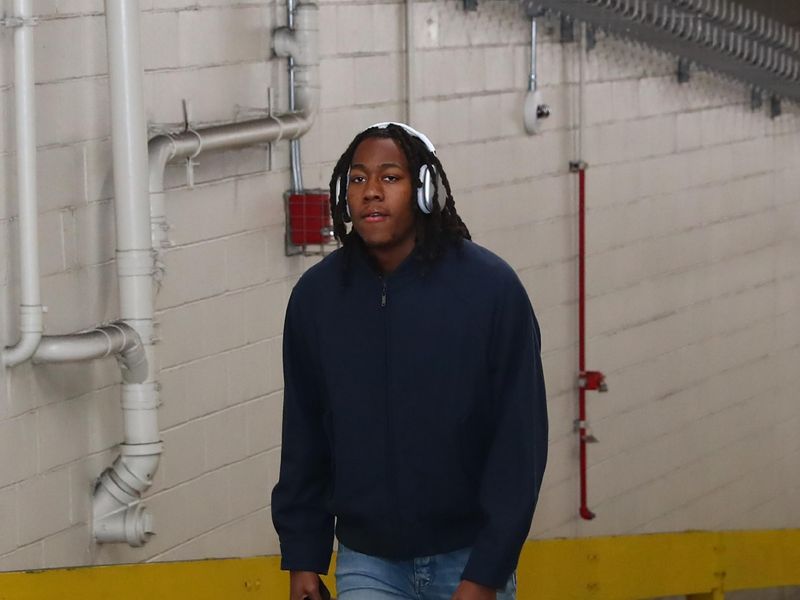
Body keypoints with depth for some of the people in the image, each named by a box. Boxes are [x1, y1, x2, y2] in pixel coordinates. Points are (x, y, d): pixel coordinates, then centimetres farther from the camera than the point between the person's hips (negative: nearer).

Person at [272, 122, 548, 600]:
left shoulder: (491, 287, -11)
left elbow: (520, 439, -10)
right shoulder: (317, 295, -2)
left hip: (469, 558, -1)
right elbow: (304, 439, 7)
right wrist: (303, 557, 6)